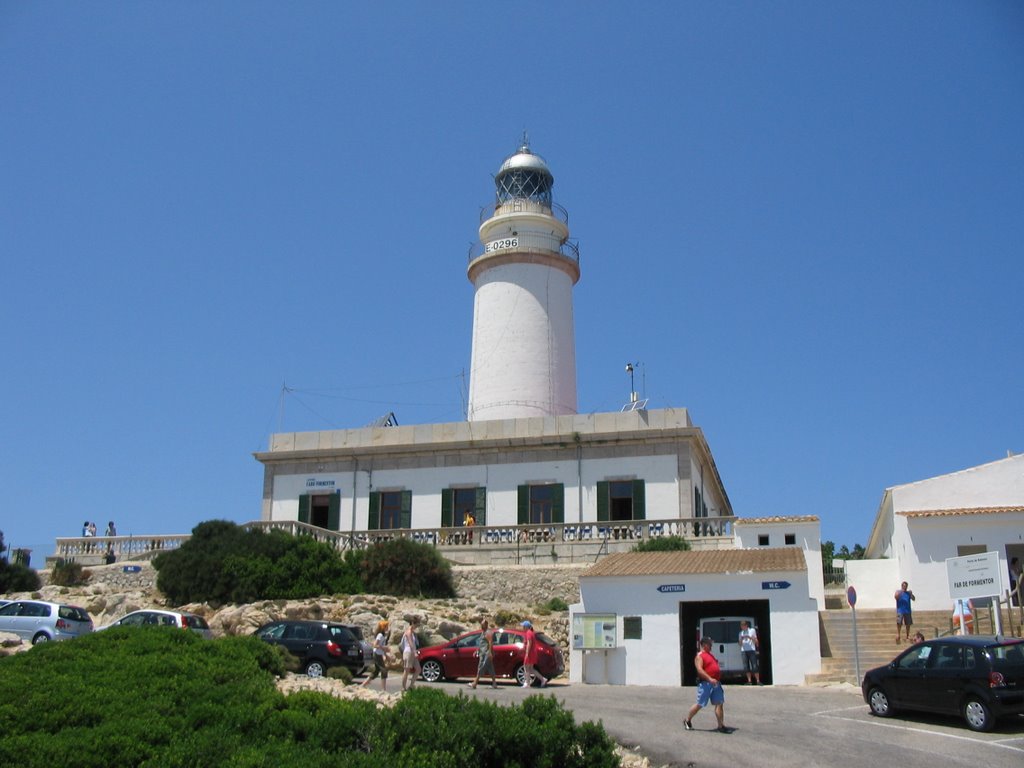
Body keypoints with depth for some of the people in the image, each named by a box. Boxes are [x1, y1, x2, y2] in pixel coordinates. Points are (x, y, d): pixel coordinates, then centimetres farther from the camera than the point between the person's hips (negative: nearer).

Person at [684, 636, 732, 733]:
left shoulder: (709, 654, 19)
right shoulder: (699, 656, -10)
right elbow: (699, 669, -22)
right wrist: (710, 679, -30)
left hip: (715, 683, 8)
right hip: (705, 683, -8)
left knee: (720, 703, 1)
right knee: (700, 705, 0)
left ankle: (721, 726, 4)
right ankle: (687, 720, 18)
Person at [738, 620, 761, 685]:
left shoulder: (752, 630, 8)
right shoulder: (741, 633, 16)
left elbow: (756, 641, 6)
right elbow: (740, 644, 15)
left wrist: (749, 637, -9)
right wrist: (741, 639, -5)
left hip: (751, 650, -3)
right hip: (744, 650, 3)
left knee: (754, 666, -8)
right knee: (746, 666, -3)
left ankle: (758, 681, -7)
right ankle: (749, 681, 0)